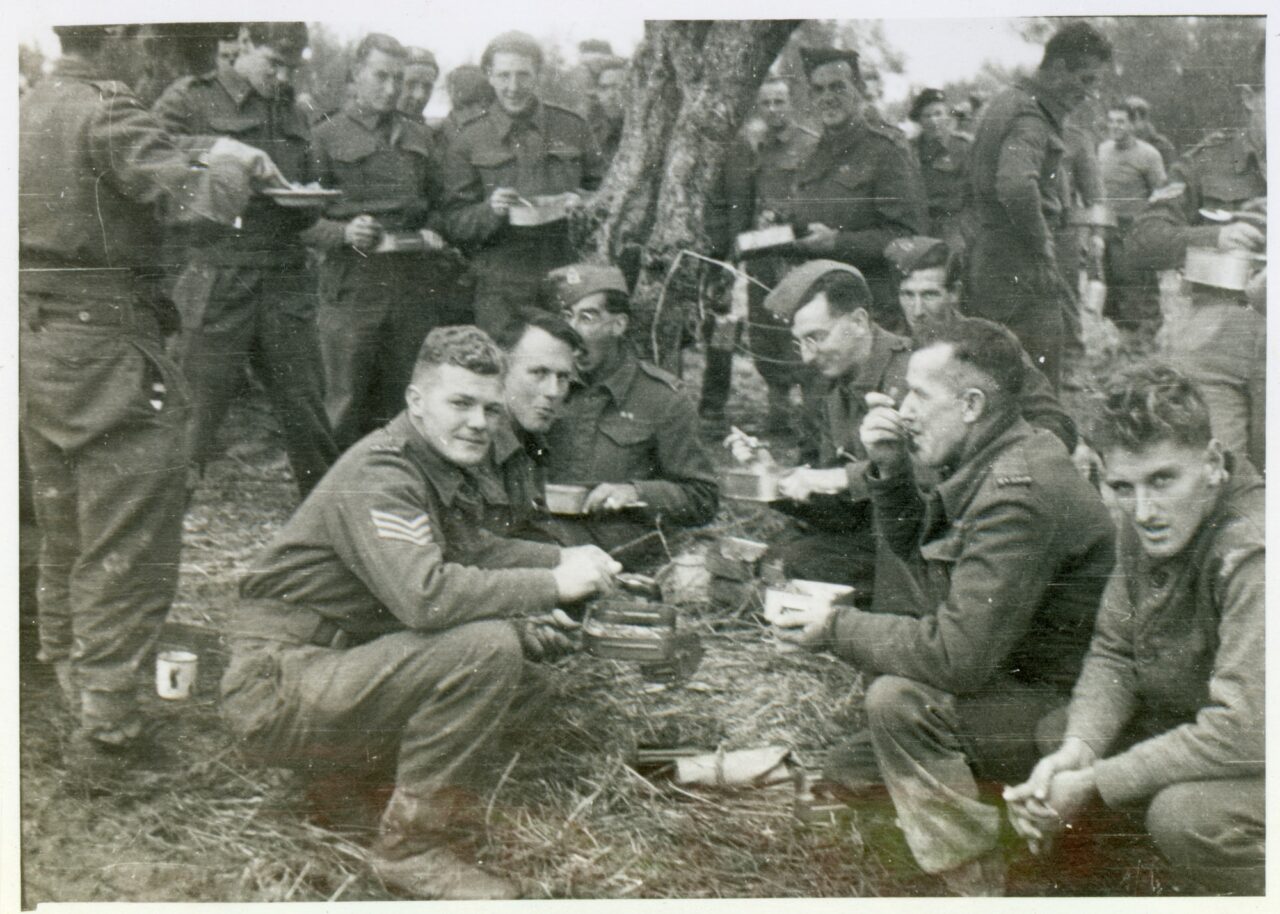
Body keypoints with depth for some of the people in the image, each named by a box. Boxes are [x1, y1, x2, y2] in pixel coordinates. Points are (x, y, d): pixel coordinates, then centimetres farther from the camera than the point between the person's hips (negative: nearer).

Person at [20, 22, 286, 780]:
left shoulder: (34, 108, 12)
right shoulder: (107, 112, -15)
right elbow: (195, 203, -24)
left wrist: (209, 148, 10)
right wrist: (237, 166, -5)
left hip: (37, 340, 9)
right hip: (106, 348, -9)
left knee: (66, 535, 22)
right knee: (129, 548, -3)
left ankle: (69, 683, 39)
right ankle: (108, 732, -1)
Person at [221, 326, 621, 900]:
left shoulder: (446, 470, 10)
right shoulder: (377, 475, -20)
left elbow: (472, 550, 21)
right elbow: (425, 595, -34)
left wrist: (563, 558, 2)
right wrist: (553, 585, -26)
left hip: (341, 666, 10)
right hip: (277, 688, -10)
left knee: (533, 632, 7)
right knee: (486, 647, -28)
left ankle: (357, 758, 10)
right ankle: (414, 847, -15)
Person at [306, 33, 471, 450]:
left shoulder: (419, 138, 17)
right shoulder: (325, 138, 4)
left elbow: (437, 203, 25)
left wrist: (432, 233, 4)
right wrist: (343, 233, -18)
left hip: (416, 282, 4)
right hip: (351, 283, -4)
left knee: (406, 400, 8)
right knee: (347, 406, -3)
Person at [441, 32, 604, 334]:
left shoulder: (572, 128, 10)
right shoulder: (468, 139, 7)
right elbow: (454, 223, 4)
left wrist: (581, 202, -6)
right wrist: (490, 209, -16)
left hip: (567, 283, 1)